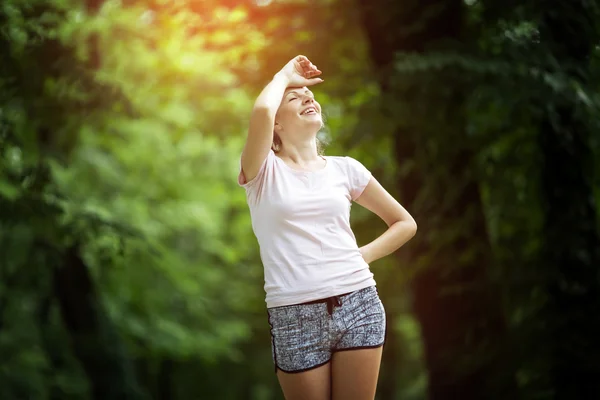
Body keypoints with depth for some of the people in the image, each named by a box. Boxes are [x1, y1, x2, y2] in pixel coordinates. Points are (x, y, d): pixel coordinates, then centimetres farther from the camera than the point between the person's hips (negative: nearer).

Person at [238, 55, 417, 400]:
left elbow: (405, 223, 19)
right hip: (295, 316, -3)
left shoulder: (344, 168, 11)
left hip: (359, 305, 3)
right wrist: (285, 76, 0)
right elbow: (261, 111, -20)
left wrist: (362, 256, 4)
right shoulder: (264, 172, 1)